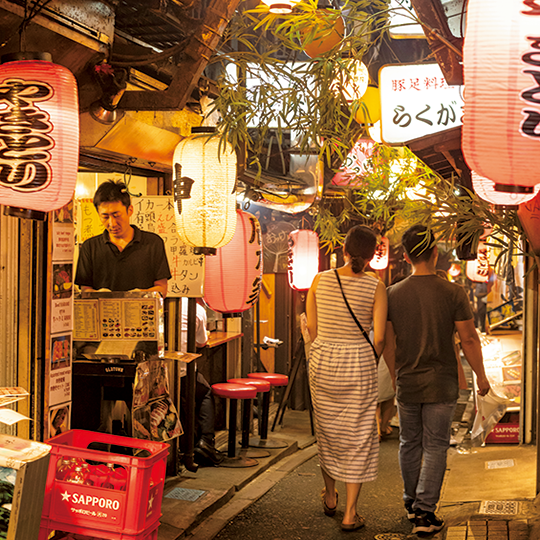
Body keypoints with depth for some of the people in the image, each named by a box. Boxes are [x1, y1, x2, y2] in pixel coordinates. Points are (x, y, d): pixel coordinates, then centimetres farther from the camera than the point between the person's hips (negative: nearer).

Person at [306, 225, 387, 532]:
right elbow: (379, 337, -11)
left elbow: (312, 327, 3)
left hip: (322, 360, 3)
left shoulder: (320, 280, -4)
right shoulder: (375, 287, -11)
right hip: (358, 363, -3)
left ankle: (330, 497, 38)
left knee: (326, 429, 21)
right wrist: (368, 366, 7)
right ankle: (350, 514, 11)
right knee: (358, 437, 8)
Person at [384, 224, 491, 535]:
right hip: (441, 384, -3)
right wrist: (481, 377, 4)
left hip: (407, 383, 3)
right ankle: (424, 512, 3)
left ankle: (412, 503, 31)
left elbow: (388, 342, 2)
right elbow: (469, 339, -9)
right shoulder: (453, 293, -12)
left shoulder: (393, 294, -4)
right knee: (435, 447, 4)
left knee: (410, 444, 17)